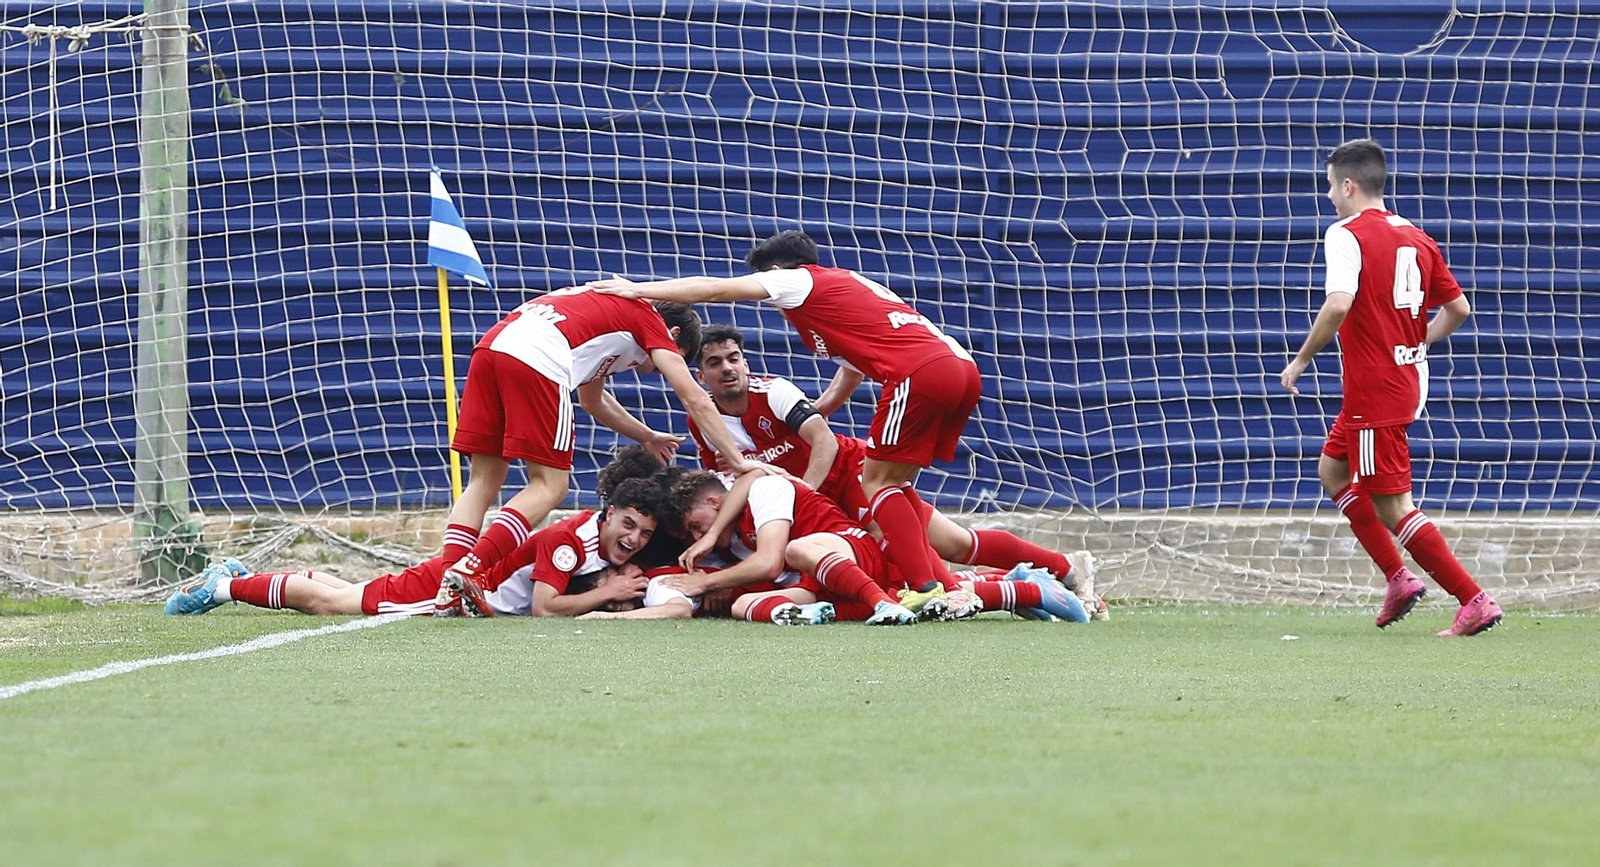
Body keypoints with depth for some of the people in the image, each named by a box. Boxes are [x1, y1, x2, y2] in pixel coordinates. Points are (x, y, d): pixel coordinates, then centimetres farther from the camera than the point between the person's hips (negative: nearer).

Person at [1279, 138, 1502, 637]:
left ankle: (1474, 602, -6)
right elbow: (1458, 308, 11)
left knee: (1392, 507, -3)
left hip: (1375, 391, -9)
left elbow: (1339, 305, -28)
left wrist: (1301, 360, -16)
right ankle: (1398, 578, 17)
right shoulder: (1416, 238, 10)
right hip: (1407, 380, 9)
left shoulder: (1347, 235, -13)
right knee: (1332, 469, 23)